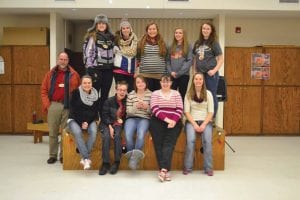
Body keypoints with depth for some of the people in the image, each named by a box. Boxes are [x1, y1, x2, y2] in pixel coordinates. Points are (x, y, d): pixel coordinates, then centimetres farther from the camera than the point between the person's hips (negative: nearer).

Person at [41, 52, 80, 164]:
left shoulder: (73, 74, 4)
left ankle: (64, 155, 15)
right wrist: (47, 104, -3)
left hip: (68, 107, -1)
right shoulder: (51, 74, 9)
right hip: (53, 105, 2)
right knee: (53, 132, 6)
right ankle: (52, 155, 17)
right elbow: (44, 90, 7)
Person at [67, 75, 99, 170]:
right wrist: (81, 122, -13)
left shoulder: (95, 95, 3)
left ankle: (84, 158, -29)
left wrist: (87, 122, -12)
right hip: (75, 119, -2)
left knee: (93, 131, -31)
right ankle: (86, 158, -36)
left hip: (90, 120, 2)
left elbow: (95, 112, 2)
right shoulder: (76, 93, -4)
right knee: (77, 132, -34)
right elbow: (73, 110, -6)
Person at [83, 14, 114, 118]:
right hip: (96, 69, -5)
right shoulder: (92, 36, -2)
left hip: (108, 69, 5)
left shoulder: (110, 37, 15)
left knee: (105, 95, 9)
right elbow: (88, 53, -8)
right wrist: (90, 69, -15)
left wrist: (114, 66, 11)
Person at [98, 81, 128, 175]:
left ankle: (117, 162, -18)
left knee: (117, 135, -30)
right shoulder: (109, 101, 0)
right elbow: (105, 115, -3)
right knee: (106, 136, -29)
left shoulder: (127, 102, 2)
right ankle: (105, 163, -21)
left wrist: (122, 120, -12)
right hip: (107, 124, 0)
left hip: (119, 124, 0)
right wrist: (110, 126, -14)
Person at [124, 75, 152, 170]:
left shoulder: (150, 94, 7)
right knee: (128, 135, -29)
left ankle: (135, 157, -18)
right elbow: (128, 111, 4)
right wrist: (136, 106, -15)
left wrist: (147, 107, -15)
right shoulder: (131, 95, 8)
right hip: (131, 118, 1)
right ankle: (132, 157, -11)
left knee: (141, 135, -33)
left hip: (144, 119, -1)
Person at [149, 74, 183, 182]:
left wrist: (173, 121, -13)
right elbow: (155, 109, -2)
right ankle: (166, 170, -19)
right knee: (159, 144, -16)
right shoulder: (155, 93, 13)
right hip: (158, 121, 0)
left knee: (169, 143, -20)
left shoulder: (176, 94, 16)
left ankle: (163, 169, -31)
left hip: (174, 122, 0)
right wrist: (166, 119, -15)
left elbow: (179, 110, 5)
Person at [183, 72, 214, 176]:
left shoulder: (208, 93, 7)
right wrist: (194, 124, -12)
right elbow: (186, 111, 1)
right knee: (190, 140, -27)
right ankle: (187, 167, -16)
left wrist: (204, 124, -11)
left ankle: (208, 168, -17)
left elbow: (211, 112, 3)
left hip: (205, 121, 0)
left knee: (207, 140, -27)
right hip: (192, 121, 0)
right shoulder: (188, 94, 7)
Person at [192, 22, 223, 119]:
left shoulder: (214, 43, -1)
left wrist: (214, 70, -15)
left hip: (210, 73, -5)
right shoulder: (197, 43, 12)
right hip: (199, 73, 5)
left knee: (211, 96, 0)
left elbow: (221, 59, -4)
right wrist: (194, 71, 8)